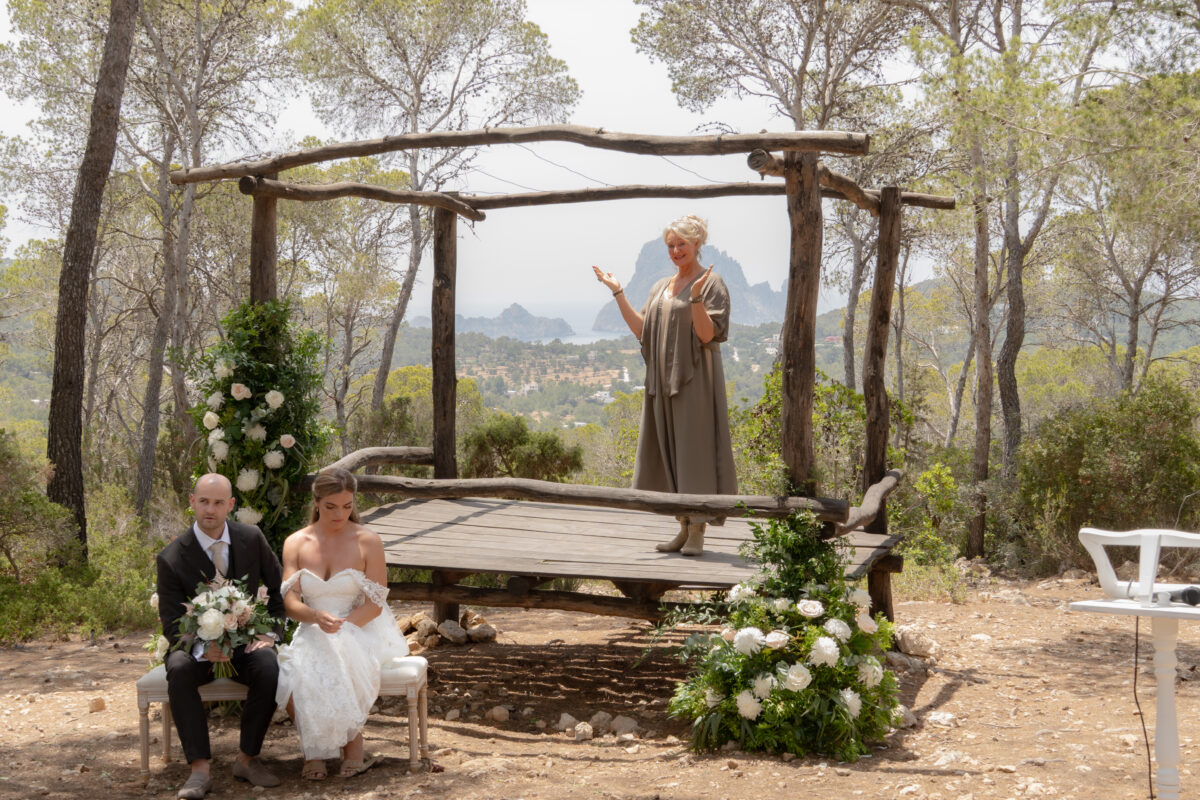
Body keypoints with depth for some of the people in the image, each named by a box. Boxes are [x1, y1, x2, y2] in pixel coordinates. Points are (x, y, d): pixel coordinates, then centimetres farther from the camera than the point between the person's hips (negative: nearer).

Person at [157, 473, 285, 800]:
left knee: (270, 671, -32)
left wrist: (270, 634, -6)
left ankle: (247, 759, -13)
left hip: (247, 640, 1)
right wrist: (202, 649, -30)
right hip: (198, 644, -1)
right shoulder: (172, 558, -11)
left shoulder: (252, 539, -5)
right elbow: (171, 625, -9)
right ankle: (200, 768, -29)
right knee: (178, 671, -35)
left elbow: (278, 589, 9)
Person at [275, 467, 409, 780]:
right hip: (311, 634, 2)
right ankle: (313, 748, -2)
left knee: (337, 666, -36)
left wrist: (342, 625, -23)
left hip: (360, 629, -2)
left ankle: (352, 742, -9)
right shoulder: (296, 543, 5)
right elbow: (290, 603, -3)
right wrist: (317, 617, -26)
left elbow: (375, 604, -5)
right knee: (292, 680, -30)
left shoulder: (367, 541, -3)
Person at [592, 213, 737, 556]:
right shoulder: (661, 287, 16)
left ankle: (698, 532, 0)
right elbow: (641, 330, 11)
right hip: (664, 380, 7)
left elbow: (708, 335, -15)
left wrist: (695, 297, -29)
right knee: (669, 451, 8)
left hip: (695, 380, -7)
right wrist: (618, 293, 7)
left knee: (695, 449, -5)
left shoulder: (712, 284, -6)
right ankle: (684, 528, 16)